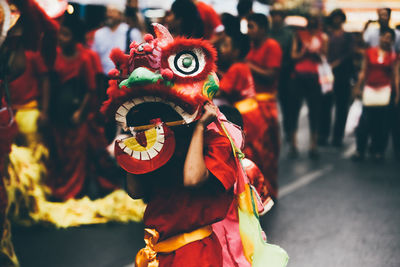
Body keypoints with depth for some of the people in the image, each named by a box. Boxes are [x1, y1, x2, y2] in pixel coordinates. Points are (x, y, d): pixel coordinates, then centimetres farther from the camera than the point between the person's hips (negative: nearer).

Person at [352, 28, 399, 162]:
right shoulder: (369, 52, 7)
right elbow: (363, 72, 9)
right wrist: (358, 87, 4)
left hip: (385, 91, 0)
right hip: (369, 90, 0)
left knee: (382, 123, 1)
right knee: (365, 121, -4)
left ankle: (378, 150, 12)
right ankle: (360, 150, 4)